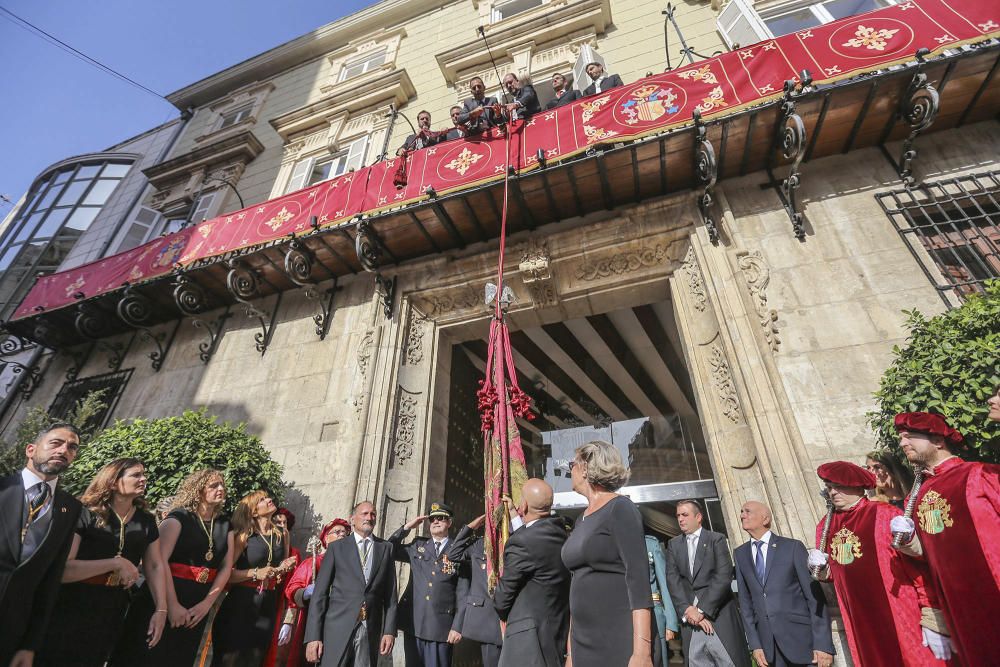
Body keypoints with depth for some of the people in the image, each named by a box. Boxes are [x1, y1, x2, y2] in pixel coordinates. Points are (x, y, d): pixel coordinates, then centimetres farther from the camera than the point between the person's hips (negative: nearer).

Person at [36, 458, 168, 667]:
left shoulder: (146, 521, -2)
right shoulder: (84, 515, -16)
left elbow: (155, 565, 0)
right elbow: (61, 569, -24)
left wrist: (161, 610, -8)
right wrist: (116, 564, -29)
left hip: (112, 614, 4)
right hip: (71, 611, -4)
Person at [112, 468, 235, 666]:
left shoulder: (224, 525, 6)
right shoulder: (178, 517, -9)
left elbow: (226, 566, 4)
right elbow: (160, 560, -19)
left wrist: (207, 603, -7)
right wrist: (172, 605, -23)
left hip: (198, 607, 5)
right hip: (163, 600, -5)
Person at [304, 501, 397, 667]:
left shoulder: (386, 548, 9)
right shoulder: (337, 547, 5)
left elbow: (390, 594, 6)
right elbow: (319, 593, 1)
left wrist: (389, 630, -2)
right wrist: (313, 636, -5)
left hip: (370, 631, 1)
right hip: (338, 628, -1)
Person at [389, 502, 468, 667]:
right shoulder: (418, 545, 9)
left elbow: (462, 593, -2)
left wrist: (457, 626, -7)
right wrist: (407, 527, -1)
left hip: (441, 626, -3)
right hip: (413, 623, 3)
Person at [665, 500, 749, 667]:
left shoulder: (717, 539, 1)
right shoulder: (673, 544, 11)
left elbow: (724, 577, -9)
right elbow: (673, 580, 2)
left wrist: (702, 610, -14)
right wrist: (688, 610, -12)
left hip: (719, 617, -3)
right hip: (689, 619, 3)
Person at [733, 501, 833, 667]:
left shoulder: (793, 547, -5)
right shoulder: (740, 554, 5)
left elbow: (814, 594, -6)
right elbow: (745, 601, 6)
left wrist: (823, 644, -11)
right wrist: (755, 644, 0)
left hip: (800, 637, -3)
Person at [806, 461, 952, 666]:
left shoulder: (885, 515, -10)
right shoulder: (825, 527, 5)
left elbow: (919, 566, -12)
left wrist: (933, 622, -15)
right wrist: (821, 569, -4)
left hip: (902, 619, -4)